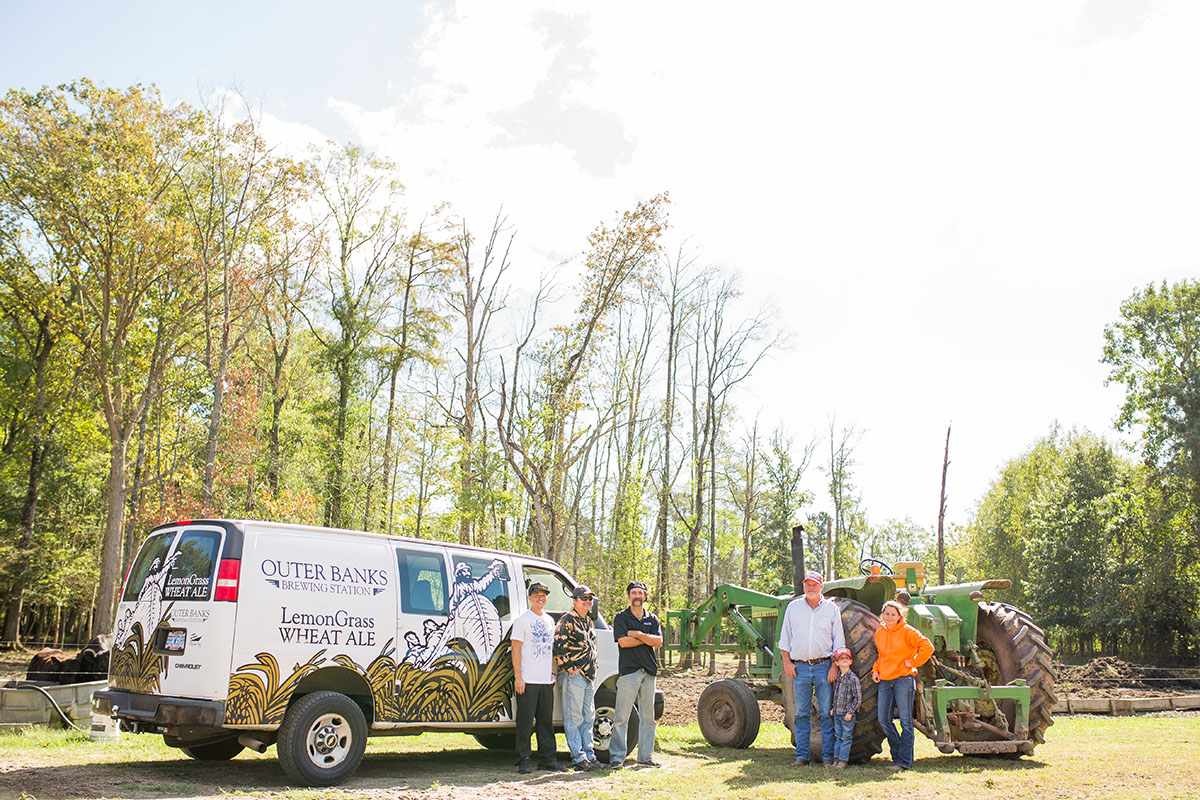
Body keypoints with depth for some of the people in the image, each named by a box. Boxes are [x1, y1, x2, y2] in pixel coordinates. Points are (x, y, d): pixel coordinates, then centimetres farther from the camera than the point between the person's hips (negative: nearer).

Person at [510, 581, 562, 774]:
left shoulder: (549, 620, 16)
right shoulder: (522, 620, -2)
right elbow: (516, 650, -6)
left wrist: (553, 672, 12)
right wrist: (518, 677, -13)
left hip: (546, 680, 6)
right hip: (528, 680, -6)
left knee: (546, 721, 9)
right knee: (525, 722, -3)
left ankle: (547, 758, 17)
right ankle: (523, 761, 3)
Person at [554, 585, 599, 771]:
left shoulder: (587, 621, 18)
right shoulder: (567, 620, -9)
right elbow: (558, 647, -16)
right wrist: (570, 668, -14)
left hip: (588, 676, 9)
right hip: (573, 676, -9)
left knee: (588, 718, 12)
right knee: (574, 719, -4)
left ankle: (589, 754, 19)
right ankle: (578, 757, -2)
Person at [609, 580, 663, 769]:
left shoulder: (652, 619, 15)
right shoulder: (621, 617, 3)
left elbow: (658, 641, 1)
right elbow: (623, 641, -11)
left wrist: (637, 634, -7)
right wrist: (647, 639, -3)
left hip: (649, 671, 5)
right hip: (628, 670, -5)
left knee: (648, 716, 8)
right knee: (622, 717, -6)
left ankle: (645, 757, 16)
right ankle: (616, 757, -2)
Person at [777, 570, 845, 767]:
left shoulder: (831, 608, 6)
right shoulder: (793, 607, 9)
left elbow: (839, 641, 6)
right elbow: (784, 638, 11)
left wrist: (835, 665, -4)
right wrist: (786, 662, 1)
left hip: (823, 666, -1)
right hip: (800, 667, 1)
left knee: (827, 713, -1)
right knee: (801, 713, 5)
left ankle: (828, 756, 6)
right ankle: (802, 755, 11)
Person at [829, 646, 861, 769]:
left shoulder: (853, 678, -13)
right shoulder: (837, 677, 7)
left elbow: (858, 698, -13)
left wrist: (850, 712, -15)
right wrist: (833, 708, 13)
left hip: (847, 714, -6)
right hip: (837, 713, 6)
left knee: (846, 737, 0)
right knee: (837, 736, 12)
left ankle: (843, 759, 7)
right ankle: (836, 758, 18)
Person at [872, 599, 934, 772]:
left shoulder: (907, 631, -6)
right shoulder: (879, 633, 12)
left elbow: (928, 647, -13)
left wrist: (913, 662, -10)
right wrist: (875, 670, 11)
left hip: (904, 679, -6)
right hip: (885, 680, 6)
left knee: (905, 721, -2)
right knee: (883, 719, 4)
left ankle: (904, 761, 2)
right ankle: (897, 754, 20)